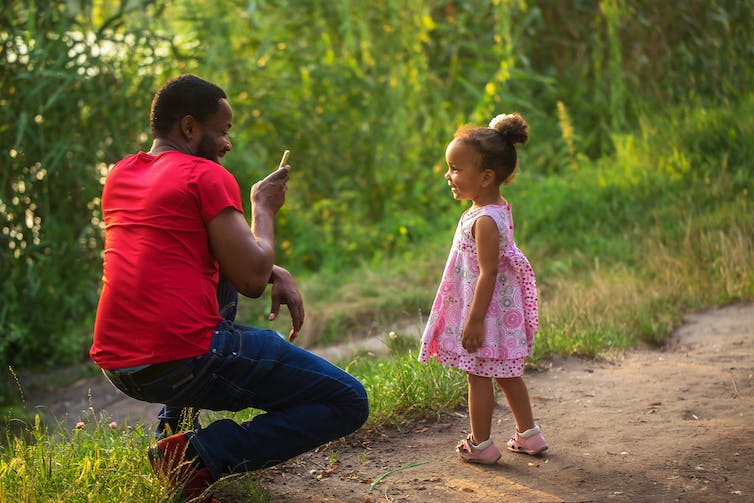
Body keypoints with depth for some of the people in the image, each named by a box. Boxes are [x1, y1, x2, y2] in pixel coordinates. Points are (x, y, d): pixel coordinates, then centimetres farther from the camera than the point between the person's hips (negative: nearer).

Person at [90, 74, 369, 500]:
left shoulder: (120, 174, 16)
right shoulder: (207, 176, -7)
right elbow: (252, 280, -8)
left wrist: (276, 272, 14)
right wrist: (264, 207, 9)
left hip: (116, 366, 8)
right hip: (186, 363, -8)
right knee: (349, 404, 0)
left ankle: (175, 428, 26)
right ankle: (202, 454, -12)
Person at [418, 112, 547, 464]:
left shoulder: (484, 220, -24)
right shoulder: (498, 209, 6)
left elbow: (488, 273, -25)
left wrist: (474, 320, -24)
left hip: (485, 311, -10)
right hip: (502, 308, 10)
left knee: (478, 376, 3)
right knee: (506, 374, 18)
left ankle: (481, 445, 13)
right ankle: (528, 434, 28)